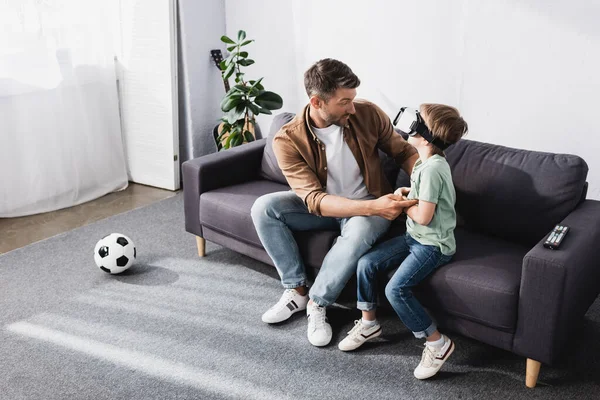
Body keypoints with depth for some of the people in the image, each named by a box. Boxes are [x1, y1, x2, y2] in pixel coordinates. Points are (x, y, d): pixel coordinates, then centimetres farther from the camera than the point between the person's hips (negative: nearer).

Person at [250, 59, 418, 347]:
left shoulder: (367, 114, -17)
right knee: (263, 207, -22)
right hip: (323, 208, 1)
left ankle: (317, 304, -15)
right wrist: (373, 206, -42)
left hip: (370, 206, -1)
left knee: (360, 232, -36)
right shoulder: (287, 140, -22)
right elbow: (315, 201, -30)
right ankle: (296, 290, -8)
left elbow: (404, 152, -2)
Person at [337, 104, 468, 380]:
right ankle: (368, 323, 15)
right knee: (366, 264, -2)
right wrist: (408, 192, 7)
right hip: (414, 236, 10)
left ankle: (438, 343, -7)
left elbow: (423, 216, -25)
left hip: (433, 244, -10)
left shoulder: (432, 169, -24)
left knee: (396, 289, -24)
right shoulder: (426, 161, 7)